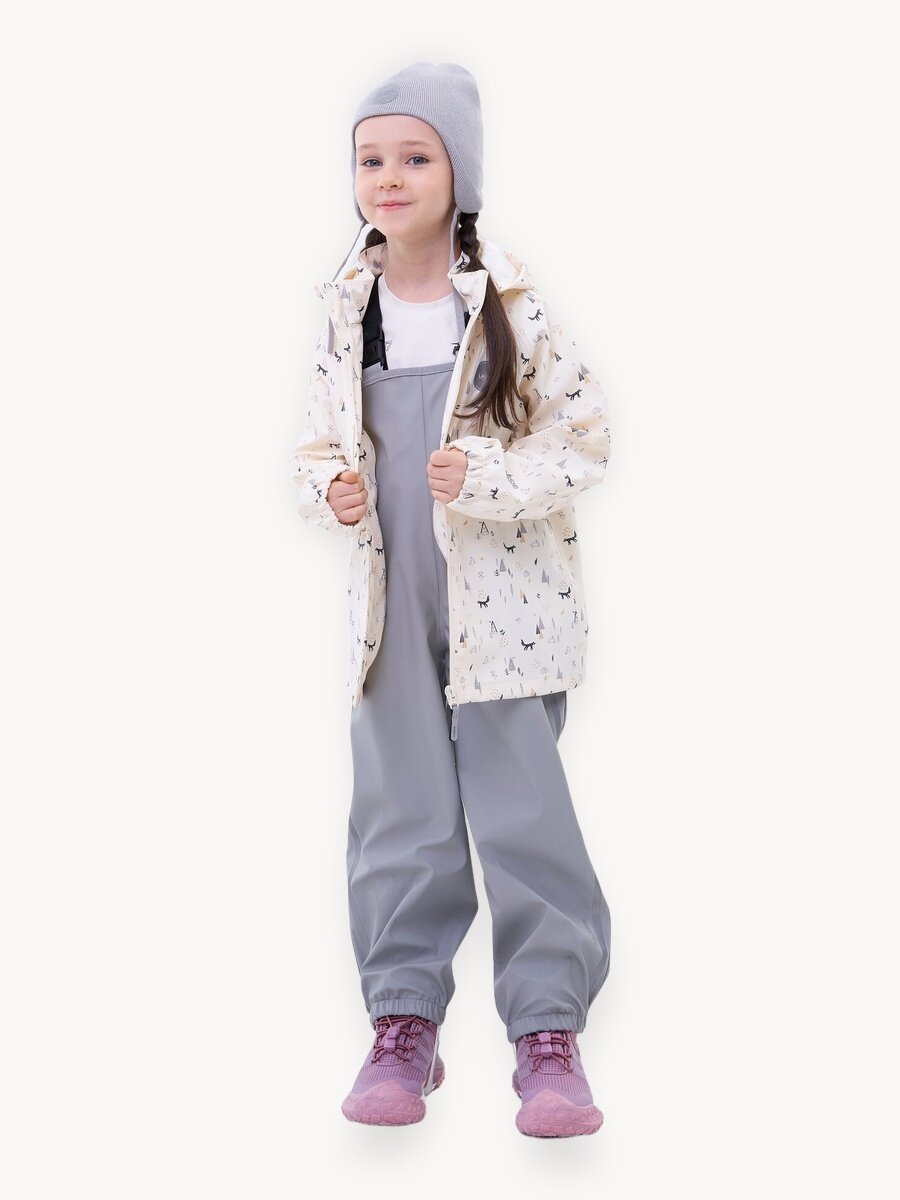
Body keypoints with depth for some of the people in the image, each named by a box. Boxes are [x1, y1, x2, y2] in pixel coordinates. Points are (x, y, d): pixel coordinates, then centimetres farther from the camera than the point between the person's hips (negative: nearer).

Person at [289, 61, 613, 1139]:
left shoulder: (508, 300, -7)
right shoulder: (347, 310, 4)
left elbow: (584, 430, -6)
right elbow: (322, 441, 13)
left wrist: (489, 477, -20)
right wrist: (331, 491, -8)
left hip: (502, 596, -4)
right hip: (392, 596, 4)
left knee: (520, 804, -2)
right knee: (399, 806, 8)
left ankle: (548, 1029, 8)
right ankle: (404, 1022, 20)